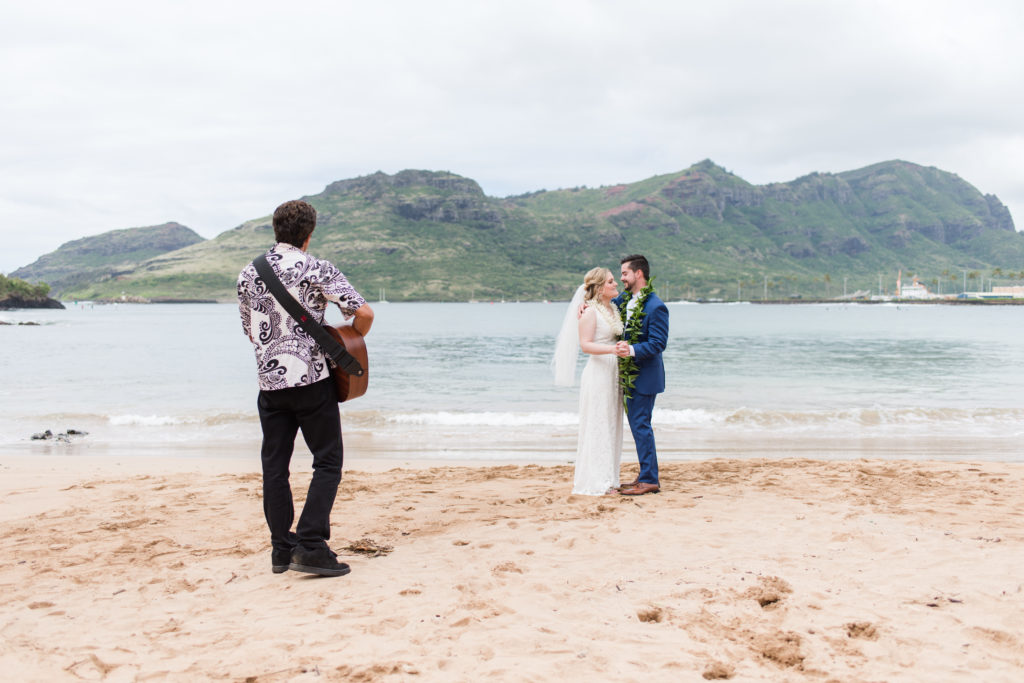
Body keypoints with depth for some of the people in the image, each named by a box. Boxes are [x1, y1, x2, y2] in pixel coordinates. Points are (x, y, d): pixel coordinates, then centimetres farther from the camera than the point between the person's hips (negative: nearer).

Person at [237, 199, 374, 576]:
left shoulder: (248, 273, 9)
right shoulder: (317, 269, -7)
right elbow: (364, 313, -13)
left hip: (269, 381, 5)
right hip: (312, 379, -5)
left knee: (274, 466, 12)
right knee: (327, 463, 3)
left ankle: (281, 549, 16)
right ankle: (310, 546, -5)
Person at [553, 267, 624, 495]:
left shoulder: (613, 310, 14)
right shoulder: (590, 311, -11)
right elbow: (585, 345, -19)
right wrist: (611, 349, -30)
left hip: (614, 373, 9)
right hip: (598, 372, -9)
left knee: (611, 426, 11)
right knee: (596, 426, -4)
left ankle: (607, 478, 19)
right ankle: (594, 482, 2)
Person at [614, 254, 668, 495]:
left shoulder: (656, 307, -17)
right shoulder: (625, 299, 8)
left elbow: (657, 344, -21)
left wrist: (632, 350, -33)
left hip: (645, 374, -9)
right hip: (632, 375, 9)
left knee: (640, 425, -7)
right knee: (638, 424, 14)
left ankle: (649, 480, 0)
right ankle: (647, 475, 23)